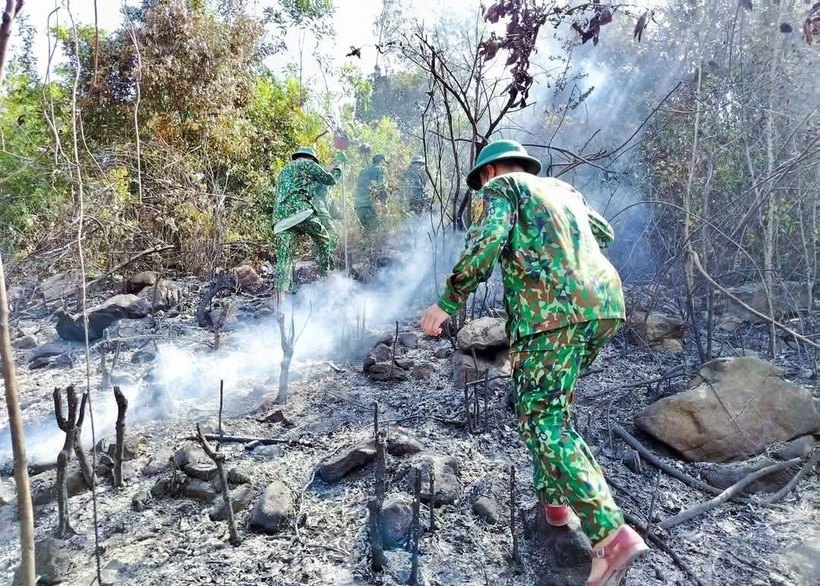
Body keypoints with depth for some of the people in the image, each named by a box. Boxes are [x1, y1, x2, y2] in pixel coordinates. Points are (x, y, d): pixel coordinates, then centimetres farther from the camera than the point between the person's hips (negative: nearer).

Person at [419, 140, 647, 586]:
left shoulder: (499, 187, 9)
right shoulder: (562, 188, 29)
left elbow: (486, 242, -12)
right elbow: (605, 234, 42)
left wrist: (448, 301, -9)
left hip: (553, 310, -8)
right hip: (603, 302, 8)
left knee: (542, 420, -6)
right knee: (551, 405, 22)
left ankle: (611, 535, -13)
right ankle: (553, 497, 25)